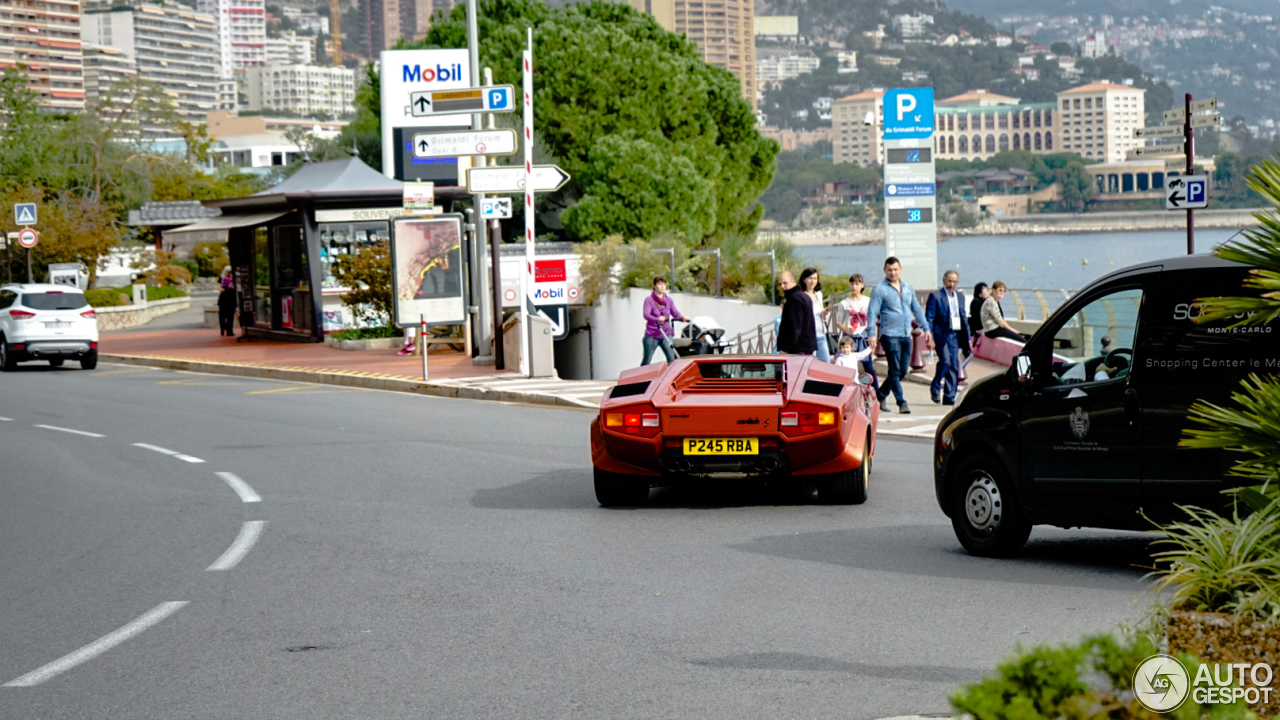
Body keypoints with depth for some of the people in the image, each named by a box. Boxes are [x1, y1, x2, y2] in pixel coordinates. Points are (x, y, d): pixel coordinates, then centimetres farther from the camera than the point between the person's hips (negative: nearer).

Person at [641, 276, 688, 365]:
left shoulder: (669, 300, 11)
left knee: (672, 359, -12)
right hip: (651, 335, -3)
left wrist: (682, 317, -25)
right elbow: (646, 314, -19)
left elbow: (675, 313, -1)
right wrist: (657, 319, -39)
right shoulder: (649, 300, -3)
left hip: (666, 335, 3)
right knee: (646, 361, 0)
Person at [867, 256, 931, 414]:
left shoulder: (907, 288, 14)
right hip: (890, 335, -6)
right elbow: (872, 312, -8)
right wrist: (871, 334, -17)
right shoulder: (880, 289, -4)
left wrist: (926, 328, 16)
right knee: (895, 371, -8)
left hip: (906, 335, 6)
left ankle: (881, 394, 22)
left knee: (903, 370, 7)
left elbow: (917, 309, 21)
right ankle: (901, 403, -6)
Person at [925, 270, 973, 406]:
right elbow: (929, 318, -5)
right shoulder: (935, 296, -2)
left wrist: (967, 338, 16)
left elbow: (963, 317, 22)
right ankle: (935, 388, 2)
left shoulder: (960, 296, 17)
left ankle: (949, 397, 6)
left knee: (954, 366, 1)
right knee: (945, 361, -19)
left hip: (955, 336, 5)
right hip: (941, 335, -5)